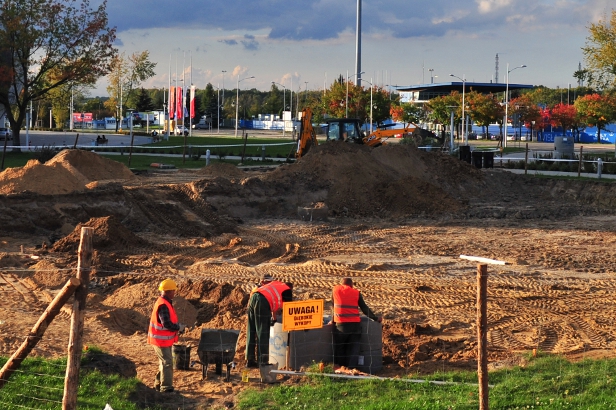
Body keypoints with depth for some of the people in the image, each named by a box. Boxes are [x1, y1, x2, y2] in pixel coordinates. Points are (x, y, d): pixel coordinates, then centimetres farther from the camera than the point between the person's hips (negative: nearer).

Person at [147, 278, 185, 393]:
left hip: (165, 339, 10)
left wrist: (178, 325, 6)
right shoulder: (163, 305, -24)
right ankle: (166, 387, 0)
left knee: (165, 362, 20)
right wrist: (179, 327, -16)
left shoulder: (165, 302, 10)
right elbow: (166, 324, -30)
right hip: (161, 340, -10)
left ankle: (159, 384, 30)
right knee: (167, 363, -5)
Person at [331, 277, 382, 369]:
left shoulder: (336, 289, 8)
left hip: (340, 324, -1)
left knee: (339, 348, 11)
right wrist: (376, 318, 20)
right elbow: (365, 308, 10)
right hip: (355, 324, 1)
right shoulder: (356, 292, 8)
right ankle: (351, 369, -6)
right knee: (353, 349, 4)